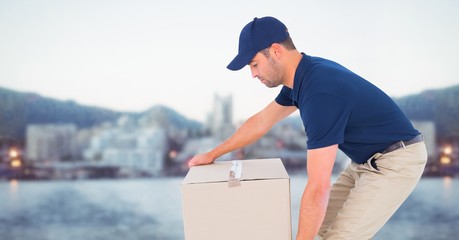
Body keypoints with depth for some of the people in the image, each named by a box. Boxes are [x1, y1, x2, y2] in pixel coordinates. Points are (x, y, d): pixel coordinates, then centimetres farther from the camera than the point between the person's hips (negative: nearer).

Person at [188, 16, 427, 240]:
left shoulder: (320, 92, -30)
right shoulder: (302, 76, 1)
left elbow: (318, 187, -30)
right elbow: (261, 121, 16)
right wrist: (213, 154, 23)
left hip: (396, 162, -9)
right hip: (368, 160, 10)